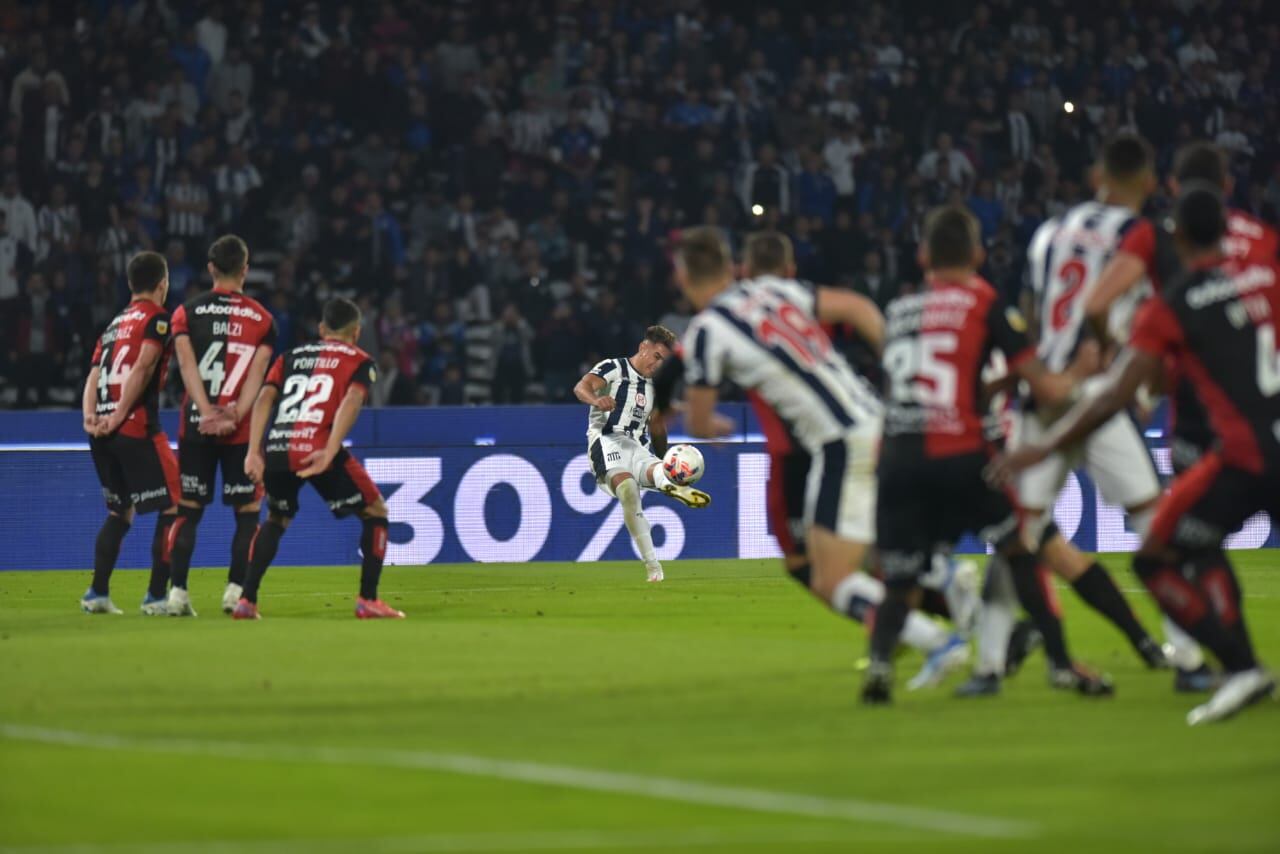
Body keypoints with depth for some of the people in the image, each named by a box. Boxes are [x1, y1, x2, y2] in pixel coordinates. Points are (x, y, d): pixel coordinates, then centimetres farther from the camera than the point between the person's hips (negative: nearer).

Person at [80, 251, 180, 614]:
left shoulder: (115, 323, 21)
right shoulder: (157, 318, -2)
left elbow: (94, 375, 10)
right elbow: (142, 369, -15)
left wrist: (90, 416, -2)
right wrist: (119, 416, -16)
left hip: (101, 432, 8)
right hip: (137, 428, -8)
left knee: (120, 512, 20)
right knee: (173, 507, -1)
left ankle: (98, 593, 16)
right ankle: (157, 595, -7)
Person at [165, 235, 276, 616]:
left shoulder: (187, 312, 5)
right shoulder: (262, 318, 4)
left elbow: (187, 365, -7)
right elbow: (256, 374, -7)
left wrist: (207, 412, -15)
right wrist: (235, 416, -14)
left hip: (195, 426, 1)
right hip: (241, 431, -1)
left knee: (188, 510, 5)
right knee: (248, 510, 7)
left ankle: (178, 592, -2)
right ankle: (236, 590, -2)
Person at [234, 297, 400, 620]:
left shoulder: (291, 357, 26)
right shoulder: (359, 361, 14)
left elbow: (264, 397, 10)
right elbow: (351, 401, -6)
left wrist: (254, 452, 3)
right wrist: (329, 452, -16)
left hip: (276, 450, 4)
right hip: (317, 450, -4)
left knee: (276, 519, 30)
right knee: (375, 511, 14)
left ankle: (246, 601, 20)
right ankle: (368, 600, 6)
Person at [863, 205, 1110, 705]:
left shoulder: (899, 309, 17)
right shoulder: (984, 304, 5)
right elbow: (1045, 390, 3)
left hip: (897, 457, 3)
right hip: (958, 453, -3)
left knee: (901, 585, 10)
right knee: (1019, 550, 17)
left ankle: (880, 659, -19)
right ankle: (1060, 664, 16)